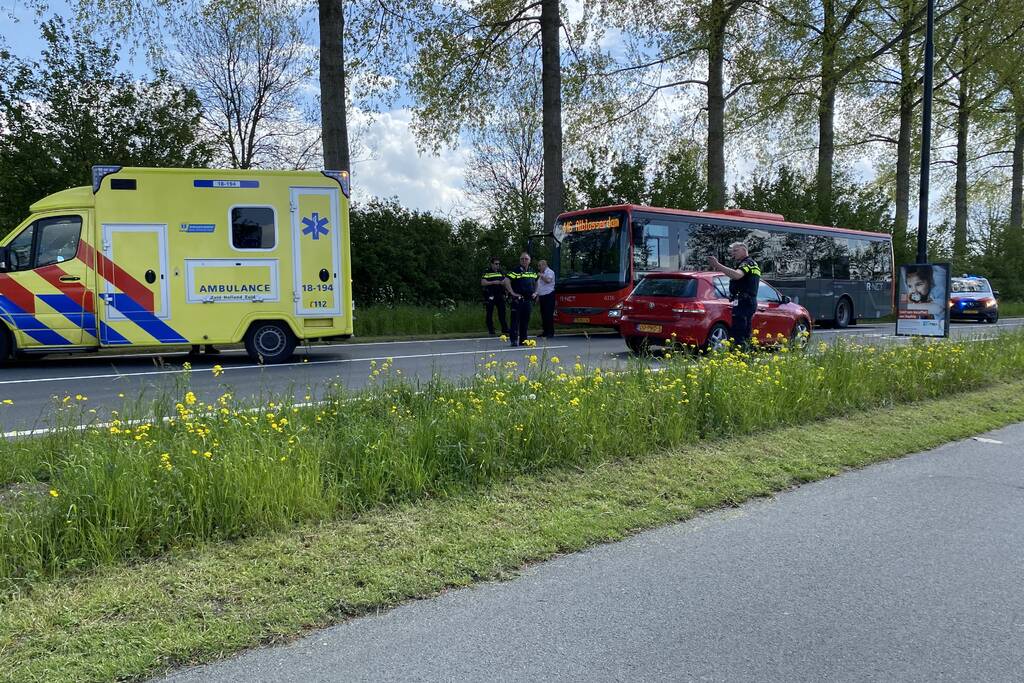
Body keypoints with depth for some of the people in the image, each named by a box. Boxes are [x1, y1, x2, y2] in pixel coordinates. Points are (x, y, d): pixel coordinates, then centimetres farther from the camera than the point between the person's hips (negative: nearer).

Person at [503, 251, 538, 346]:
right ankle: (514, 340, -2)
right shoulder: (515, 271, -7)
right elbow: (506, 281, -17)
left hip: (529, 300, 6)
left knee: (526, 321, 9)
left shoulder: (532, 272, 14)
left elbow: (536, 282, 32)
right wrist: (512, 293, -17)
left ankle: (523, 340, 16)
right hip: (518, 300, -6)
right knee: (516, 320, -5)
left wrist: (535, 292, 19)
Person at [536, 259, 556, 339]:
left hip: (548, 295, -9)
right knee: (543, 315, 9)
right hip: (542, 296, 9)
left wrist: (541, 275, -14)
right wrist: (538, 296, 20)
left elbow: (548, 280, -25)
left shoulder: (550, 272, -5)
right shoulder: (542, 274, 21)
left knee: (549, 315, -11)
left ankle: (550, 333, -11)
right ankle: (545, 332, 15)